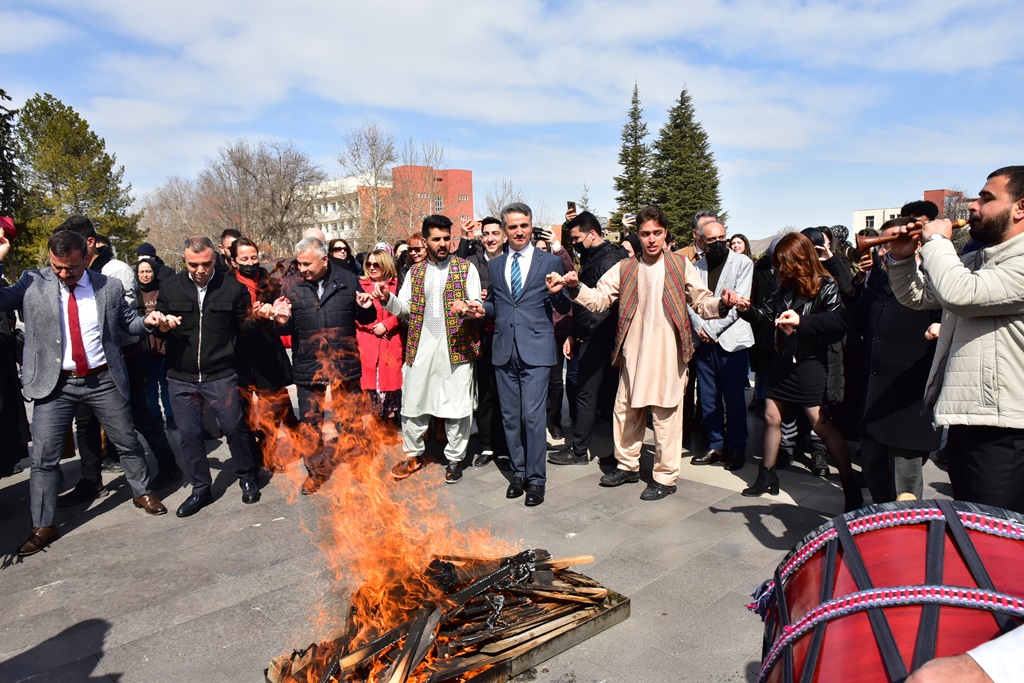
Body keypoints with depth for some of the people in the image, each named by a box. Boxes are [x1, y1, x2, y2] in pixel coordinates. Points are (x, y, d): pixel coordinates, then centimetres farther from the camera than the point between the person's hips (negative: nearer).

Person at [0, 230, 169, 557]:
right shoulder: (33, 283, -3)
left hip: (104, 380, 0)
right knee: (44, 456, 4)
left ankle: (142, 492, 36)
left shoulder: (110, 286, -2)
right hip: (55, 384, 0)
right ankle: (43, 526, 18)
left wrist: (147, 321, -13)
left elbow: (128, 323, 9)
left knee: (128, 442, 13)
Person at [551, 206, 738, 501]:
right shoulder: (624, 268, 8)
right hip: (632, 354, 3)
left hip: (668, 355, -3)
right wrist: (575, 287, -19)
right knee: (625, 411, 13)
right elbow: (599, 299, -2)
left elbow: (702, 302, 2)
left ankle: (665, 477, 18)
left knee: (665, 416, 2)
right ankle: (628, 465, 33)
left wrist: (722, 304, -19)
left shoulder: (681, 265, 4)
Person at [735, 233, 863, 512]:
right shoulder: (785, 285, 8)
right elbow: (766, 314, 12)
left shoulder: (826, 287, -10)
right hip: (782, 360, 7)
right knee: (771, 416, 11)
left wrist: (801, 321, -32)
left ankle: (851, 486, 6)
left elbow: (837, 320, -23)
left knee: (821, 424, -8)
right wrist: (747, 309, -6)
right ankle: (767, 475, 26)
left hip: (809, 363, -7)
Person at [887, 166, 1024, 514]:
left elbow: (960, 294, -30)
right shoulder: (974, 261, 15)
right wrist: (902, 258, 1)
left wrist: (936, 240, -14)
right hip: (964, 421, 10)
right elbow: (916, 296, 20)